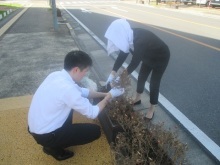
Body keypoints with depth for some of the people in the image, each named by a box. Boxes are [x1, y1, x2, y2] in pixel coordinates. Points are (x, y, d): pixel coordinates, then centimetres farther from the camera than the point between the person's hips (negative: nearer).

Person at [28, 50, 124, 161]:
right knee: (95, 131, -1)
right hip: (45, 136, -8)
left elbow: (82, 91, 12)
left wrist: (104, 94, 11)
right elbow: (92, 113, -17)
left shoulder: (57, 75, -2)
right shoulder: (67, 88, -29)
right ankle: (54, 147, 7)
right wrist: (109, 96, -5)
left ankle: (64, 133, 23)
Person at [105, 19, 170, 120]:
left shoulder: (140, 41, -42)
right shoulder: (129, 37, -19)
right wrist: (113, 73, -17)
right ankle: (137, 99, 39)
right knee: (141, 77, 16)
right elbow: (122, 55, -12)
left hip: (161, 57, -7)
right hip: (149, 57, 8)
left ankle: (152, 109, 17)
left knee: (154, 83, -1)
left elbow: (134, 62, -33)